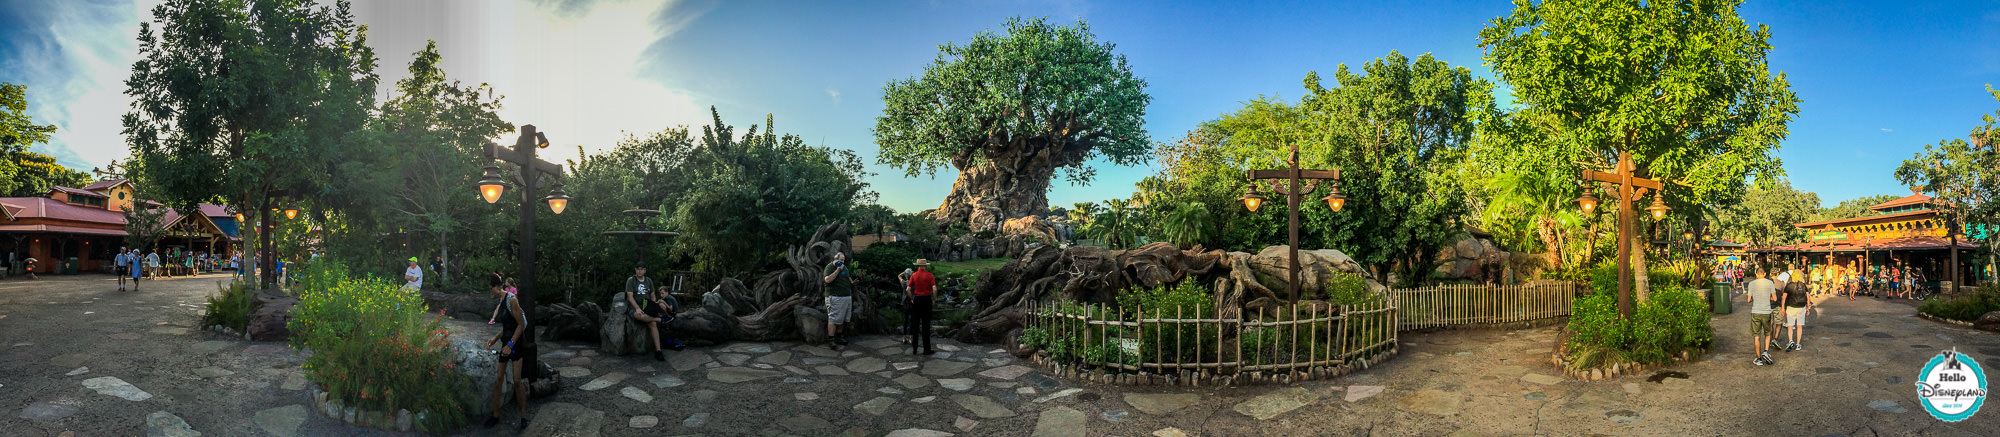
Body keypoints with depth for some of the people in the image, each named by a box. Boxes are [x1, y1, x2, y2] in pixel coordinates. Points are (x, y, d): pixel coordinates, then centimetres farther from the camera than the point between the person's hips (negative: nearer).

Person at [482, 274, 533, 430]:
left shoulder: (511, 299, -15)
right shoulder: (501, 301, 12)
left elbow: (521, 325, -17)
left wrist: (510, 345, -19)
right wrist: (494, 340, 6)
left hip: (516, 344, -8)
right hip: (506, 343, 8)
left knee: (517, 381, -7)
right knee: (498, 379, 7)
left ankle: (524, 416, 2)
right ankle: (495, 415, 15)